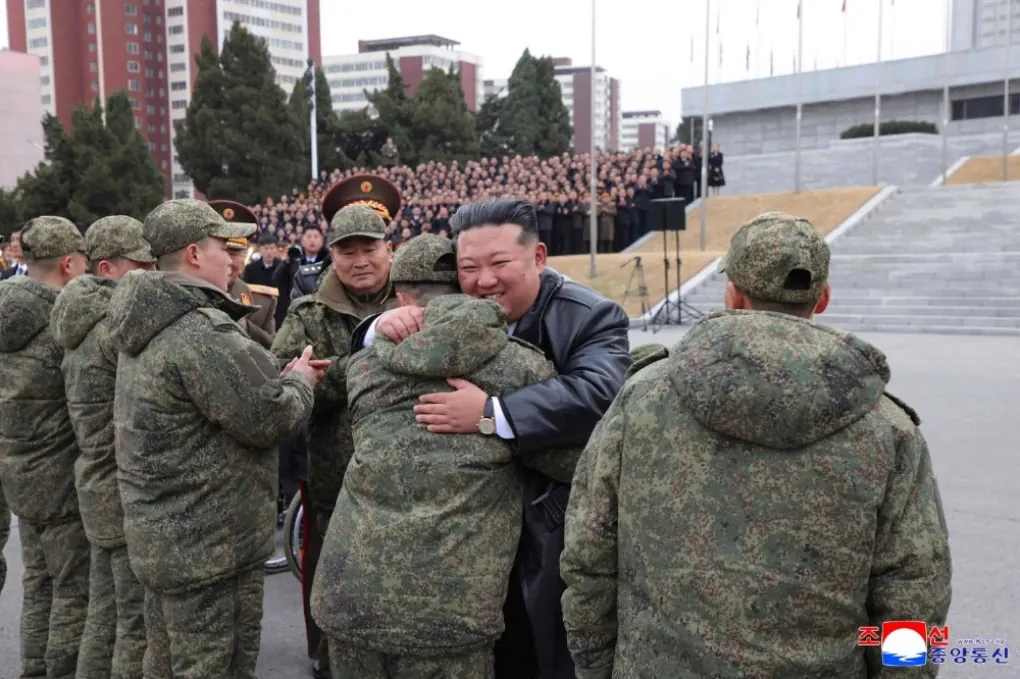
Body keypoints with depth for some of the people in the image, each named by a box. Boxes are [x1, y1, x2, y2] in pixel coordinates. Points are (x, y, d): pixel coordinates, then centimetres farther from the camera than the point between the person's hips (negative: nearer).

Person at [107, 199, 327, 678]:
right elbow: (269, 418, -21)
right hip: (210, 544, -10)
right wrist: (300, 379, -3)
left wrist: (281, 376, 5)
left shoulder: (149, 325, 9)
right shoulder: (201, 330, -24)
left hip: (160, 534, 10)